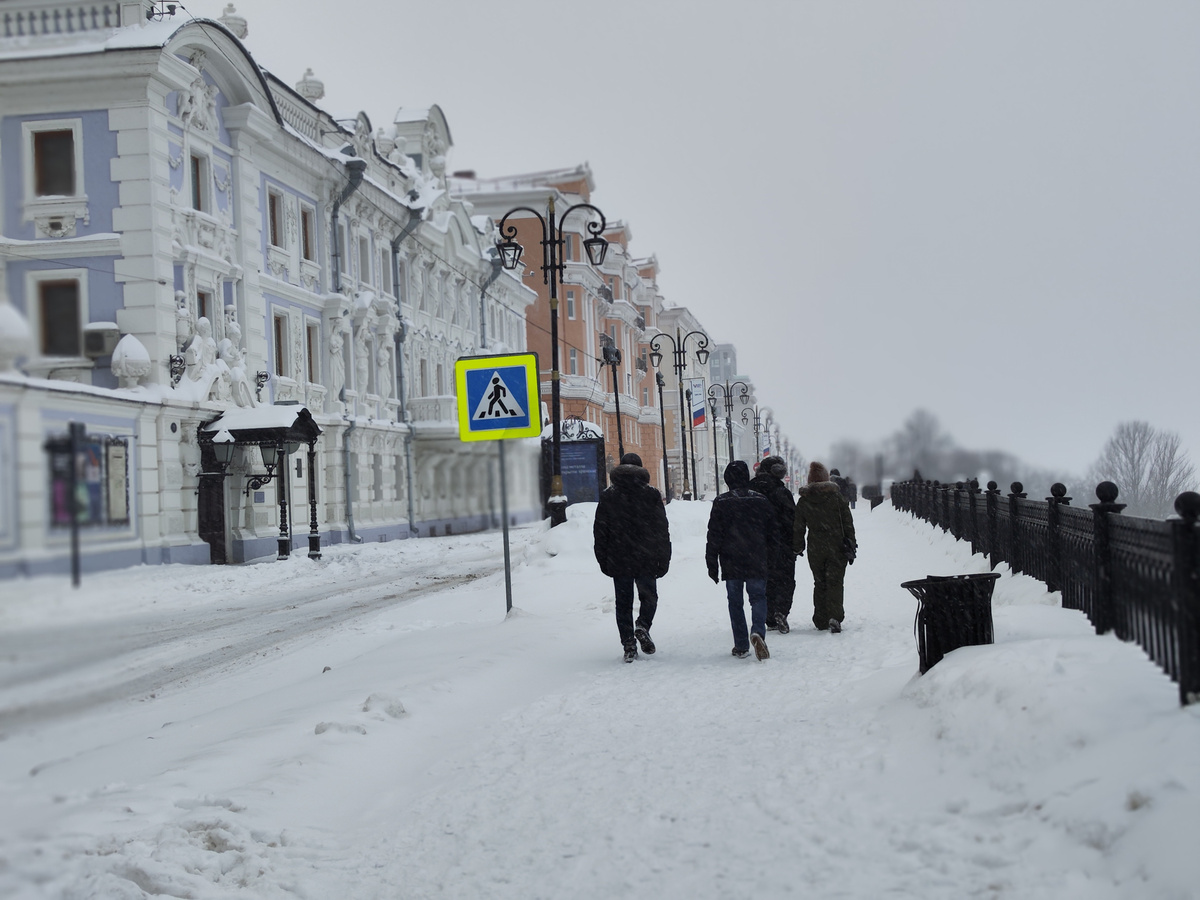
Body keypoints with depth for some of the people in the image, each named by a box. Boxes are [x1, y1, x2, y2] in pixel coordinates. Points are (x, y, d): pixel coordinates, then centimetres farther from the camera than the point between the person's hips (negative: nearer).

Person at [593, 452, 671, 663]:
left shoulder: (608, 496, 2)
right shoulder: (651, 495, 0)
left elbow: (600, 532, 2)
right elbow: (662, 530, -1)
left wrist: (603, 561, 8)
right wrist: (663, 559, 3)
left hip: (619, 560, 1)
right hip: (646, 559, -1)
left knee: (623, 602, 7)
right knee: (649, 596, 16)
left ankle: (629, 645, 1)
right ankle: (643, 626, -10)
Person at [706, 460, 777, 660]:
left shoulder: (721, 503, -5)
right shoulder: (761, 501, 3)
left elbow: (714, 537, -4)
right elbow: (772, 533, 9)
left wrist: (712, 564, 2)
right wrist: (768, 557, 21)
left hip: (731, 564, -1)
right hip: (757, 563, 1)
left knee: (735, 602, 8)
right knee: (758, 598, 7)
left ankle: (741, 646, 7)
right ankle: (758, 631, -20)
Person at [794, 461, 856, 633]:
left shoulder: (803, 501, 0)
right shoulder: (836, 495, -4)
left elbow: (798, 527, 5)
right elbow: (847, 521, -2)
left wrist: (797, 547, 17)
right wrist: (850, 545, 4)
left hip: (815, 549, 2)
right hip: (837, 547, -2)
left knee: (819, 583, 13)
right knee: (835, 581, 0)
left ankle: (821, 620, 13)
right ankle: (835, 616, -18)